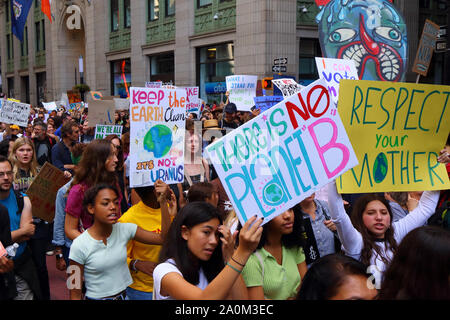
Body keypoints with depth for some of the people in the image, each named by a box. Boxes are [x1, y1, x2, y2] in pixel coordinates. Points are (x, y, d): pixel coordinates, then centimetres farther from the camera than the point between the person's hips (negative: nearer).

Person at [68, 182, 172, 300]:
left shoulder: (124, 230, -8)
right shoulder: (79, 246, -19)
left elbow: (163, 238, -15)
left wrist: (163, 202, -22)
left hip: (124, 295, 4)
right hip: (96, 298, -4)